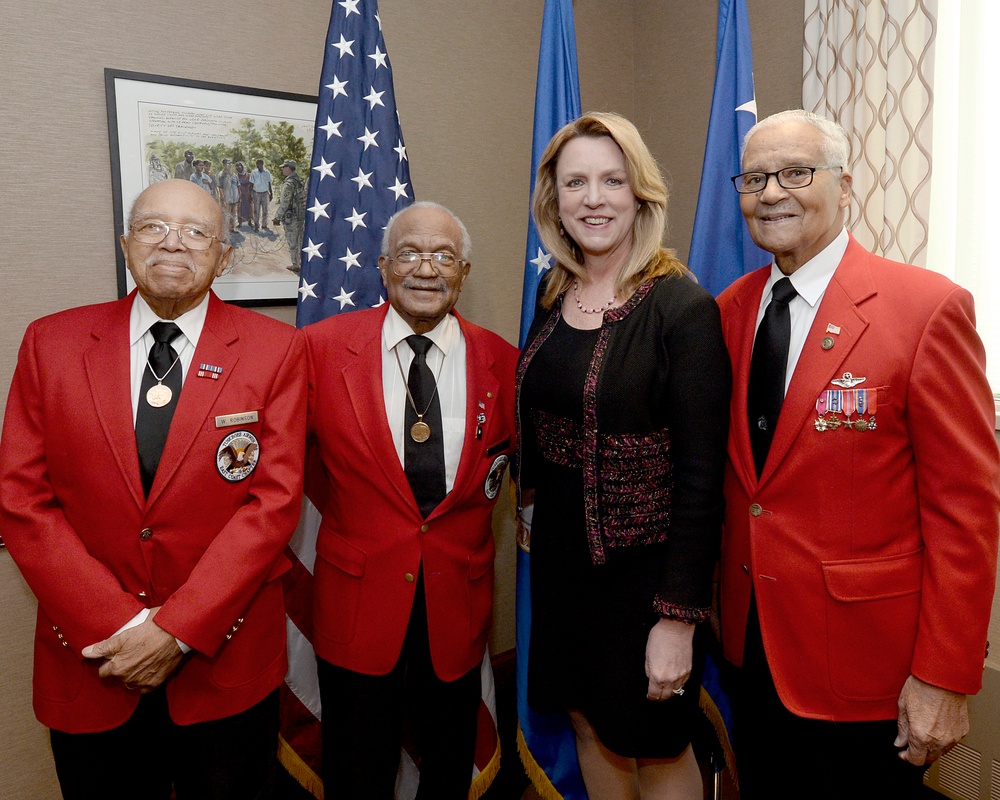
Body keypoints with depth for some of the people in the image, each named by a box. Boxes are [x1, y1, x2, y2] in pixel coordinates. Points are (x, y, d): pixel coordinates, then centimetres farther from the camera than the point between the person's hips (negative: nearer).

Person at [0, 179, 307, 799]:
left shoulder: (277, 348, -5)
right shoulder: (51, 342, 0)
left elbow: (275, 499, -11)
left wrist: (178, 630, -16)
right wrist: (120, 626, -12)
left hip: (225, 663, -1)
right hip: (90, 664, 2)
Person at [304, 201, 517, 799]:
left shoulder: (501, 361, -4)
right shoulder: (322, 346, -7)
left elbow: (512, 452, 11)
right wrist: (344, 514, -2)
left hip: (458, 600, 2)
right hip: (358, 599, -1)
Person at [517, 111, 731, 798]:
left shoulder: (682, 306, -17)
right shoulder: (555, 299, 2)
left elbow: (701, 475, -18)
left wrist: (679, 616, -18)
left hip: (643, 561, -5)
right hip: (561, 549, 6)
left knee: (655, 744, 14)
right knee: (589, 721, 20)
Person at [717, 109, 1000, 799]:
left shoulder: (928, 308, -15)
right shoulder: (730, 310, 2)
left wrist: (944, 679, -13)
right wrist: (722, 599, 7)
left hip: (866, 658, -5)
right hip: (756, 641, 5)